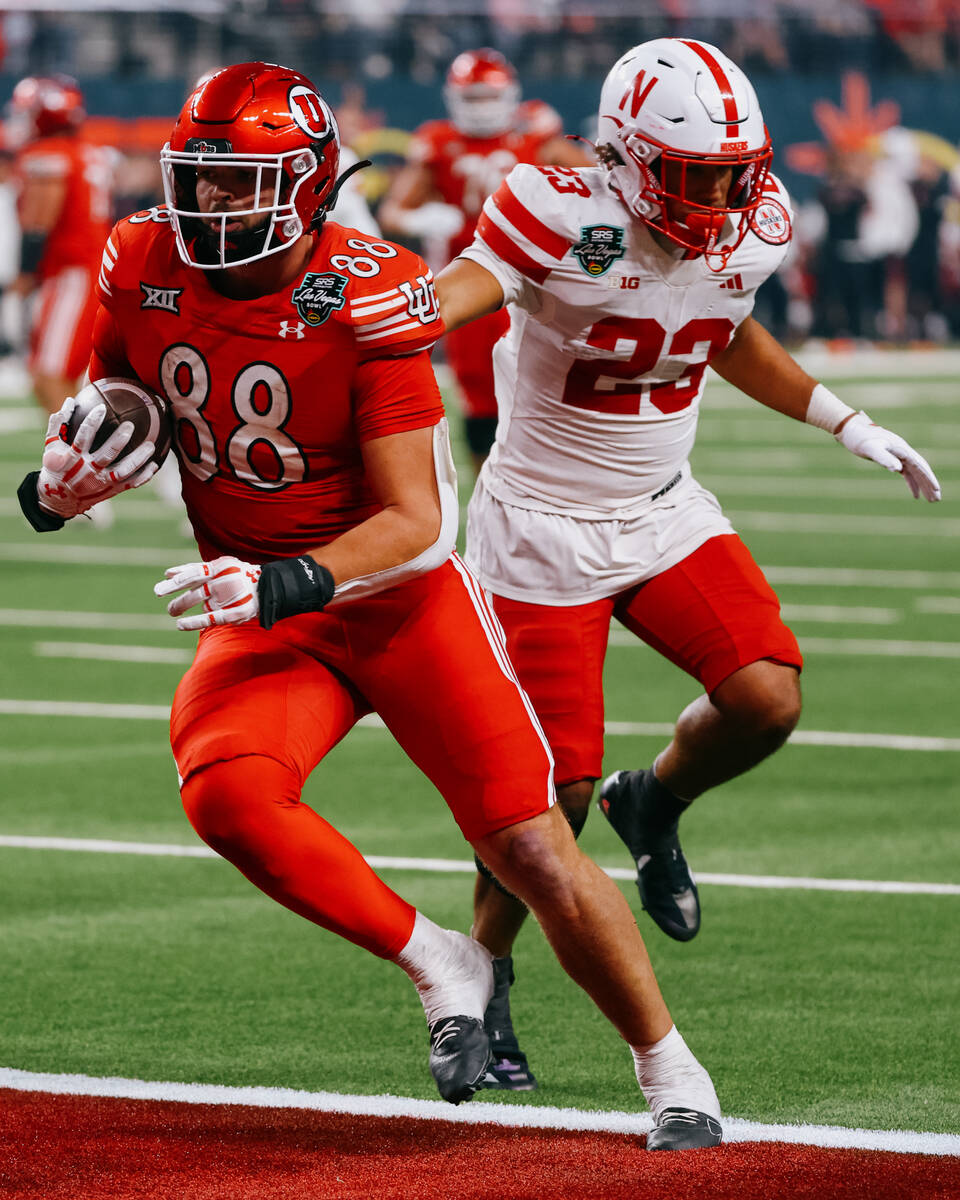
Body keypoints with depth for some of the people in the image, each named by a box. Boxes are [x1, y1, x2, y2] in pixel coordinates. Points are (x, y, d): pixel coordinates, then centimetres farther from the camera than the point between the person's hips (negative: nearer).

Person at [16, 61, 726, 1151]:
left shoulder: (366, 299, -20)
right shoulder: (146, 270, -6)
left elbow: (415, 522, -20)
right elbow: (114, 427, 10)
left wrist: (287, 586, -35)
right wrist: (60, 487, -13)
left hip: (396, 595, -3)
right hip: (261, 609, 3)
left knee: (533, 850, -7)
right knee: (224, 790, -28)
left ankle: (670, 1071, 13)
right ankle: (437, 966, -9)